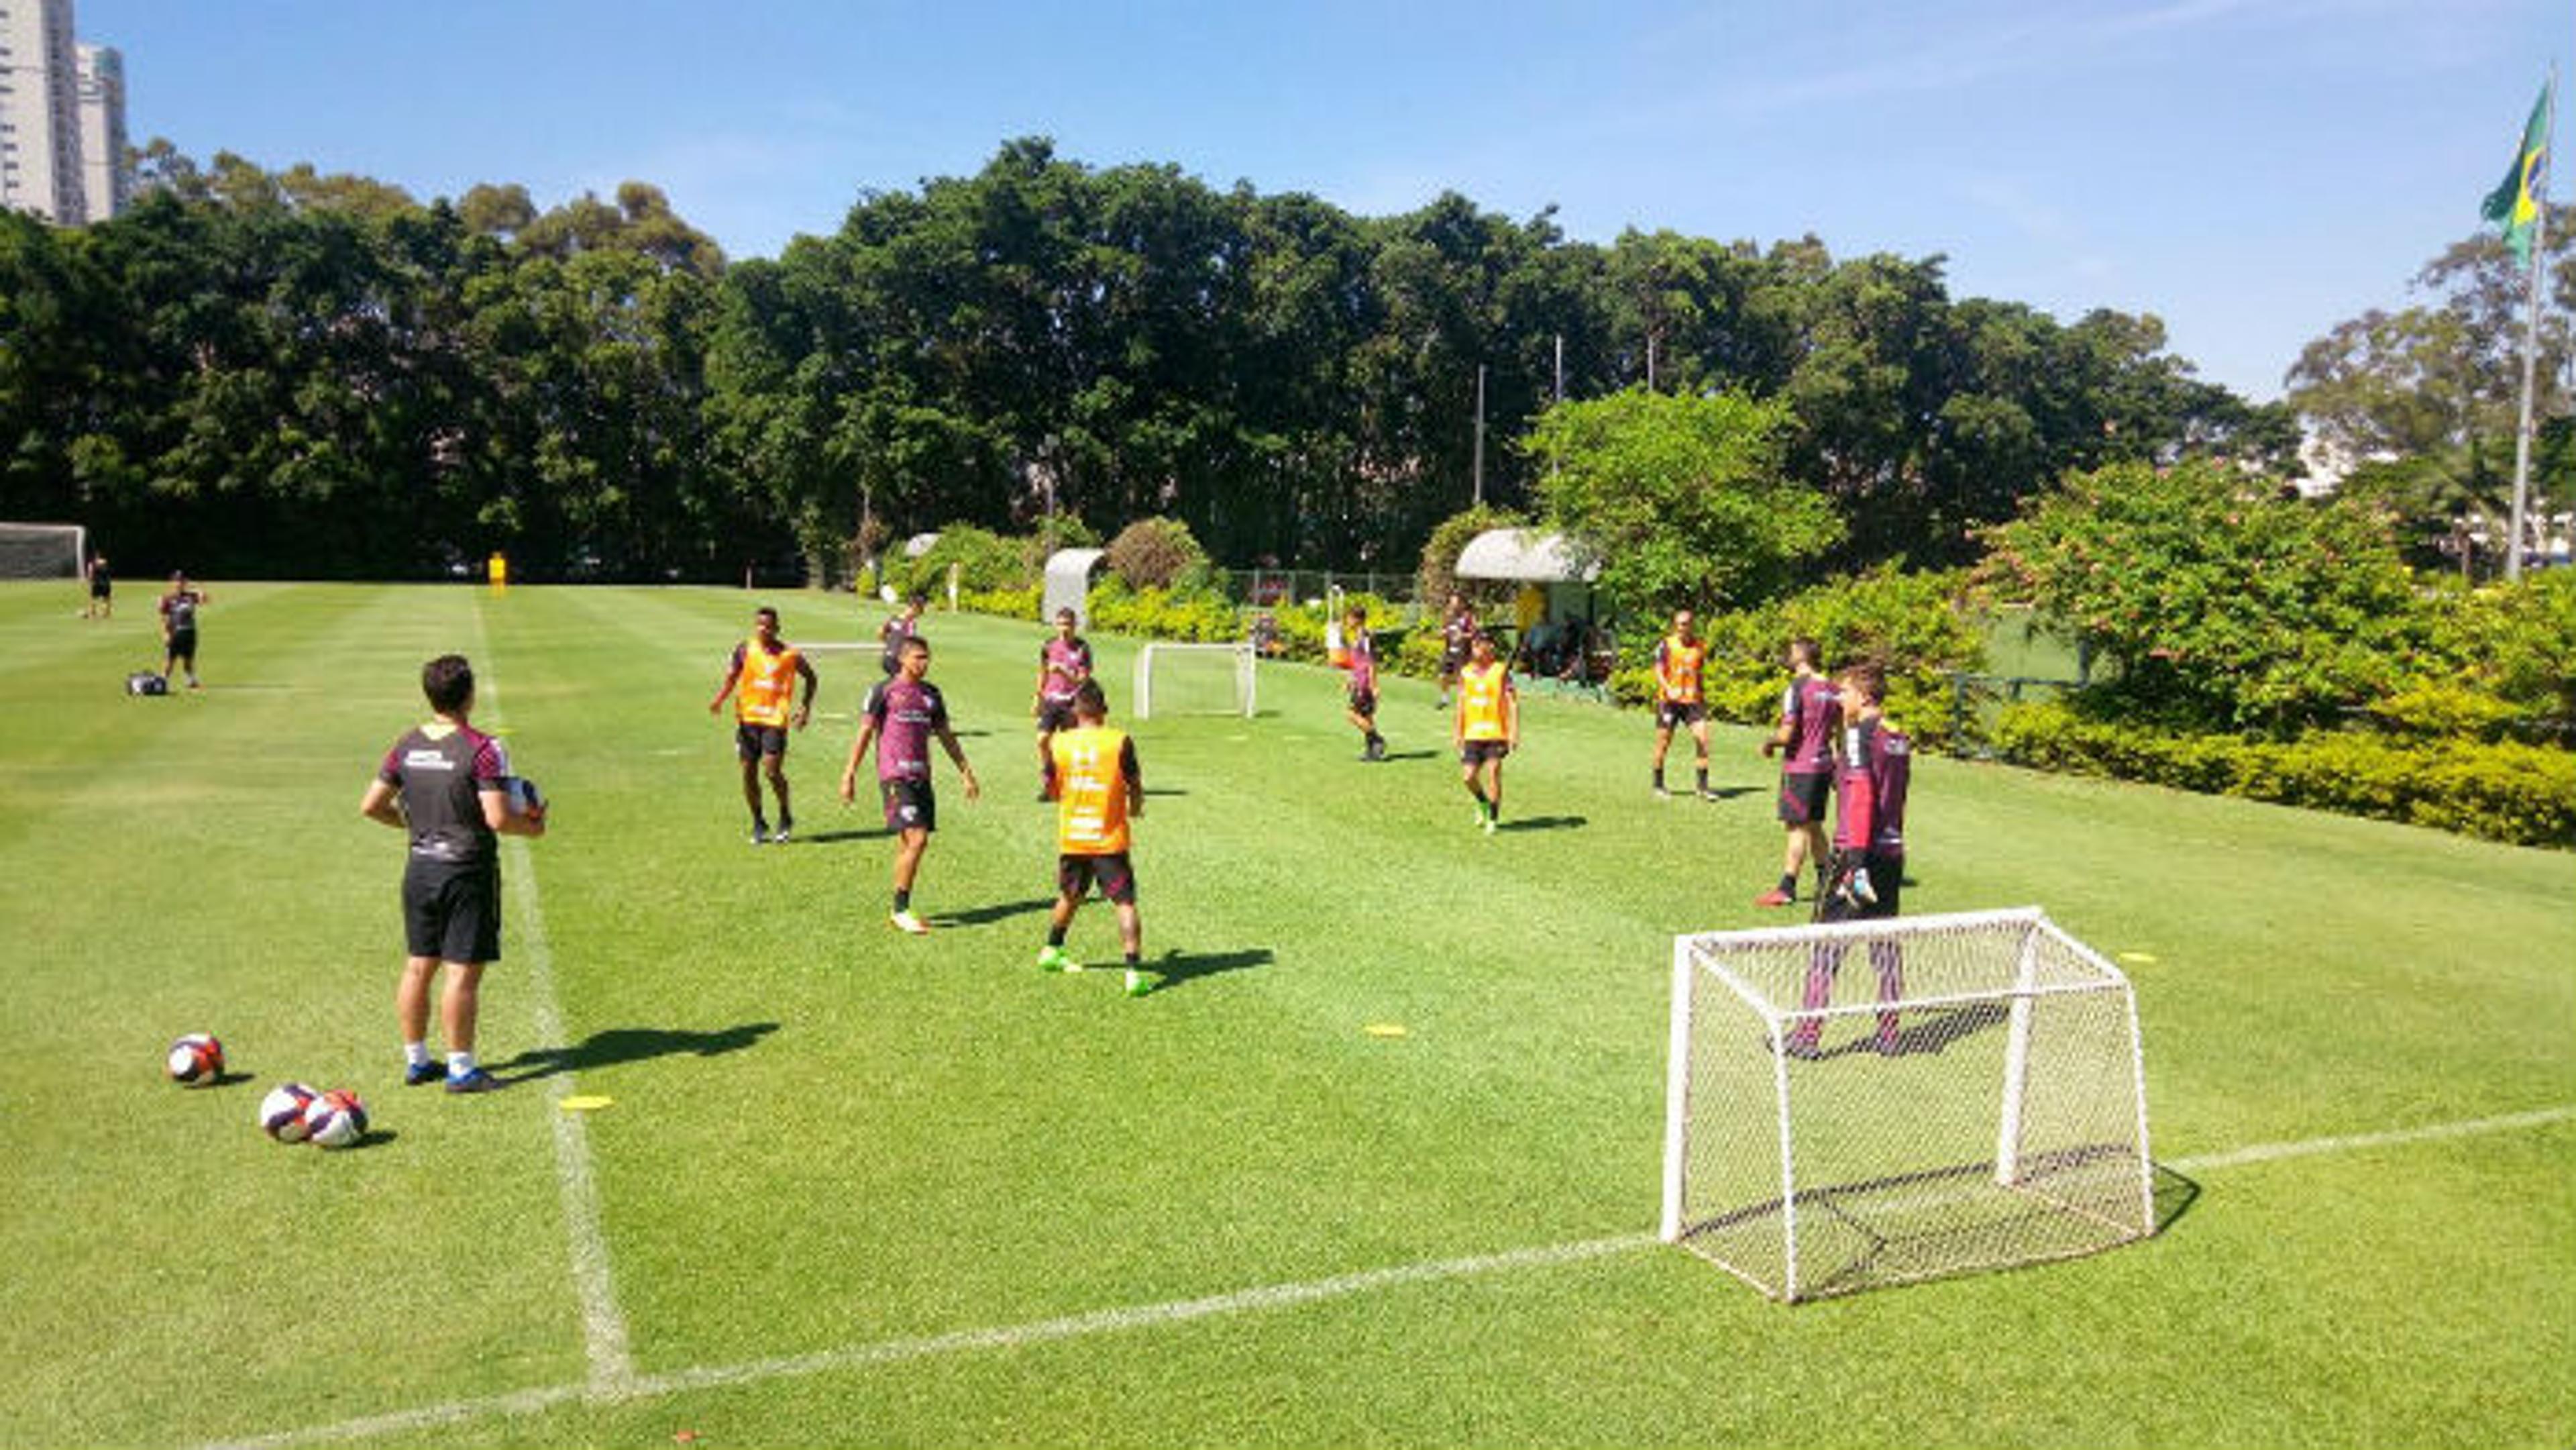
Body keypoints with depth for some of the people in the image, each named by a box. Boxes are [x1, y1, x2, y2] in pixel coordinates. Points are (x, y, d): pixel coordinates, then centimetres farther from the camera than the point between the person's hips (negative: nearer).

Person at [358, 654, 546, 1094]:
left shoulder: (407, 745, 3)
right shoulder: (483, 750, -16)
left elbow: (370, 806, 8)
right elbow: (497, 818, -21)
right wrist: (531, 826, -3)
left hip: (420, 868, 6)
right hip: (467, 872, -6)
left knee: (418, 966, 14)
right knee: (464, 972, -1)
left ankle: (416, 1061, 25)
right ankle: (461, 1069, 5)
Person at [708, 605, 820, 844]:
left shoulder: (790, 655, -1)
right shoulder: (745, 650, 3)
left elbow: (811, 678, 14)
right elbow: (731, 678, -5)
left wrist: (806, 707, 4)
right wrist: (719, 699, -24)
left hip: (775, 719, -3)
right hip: (747, 718, 3)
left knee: (773, 770, -13)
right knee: (749, 772, 5)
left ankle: (785, 817, 11)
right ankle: (758, 823, 22)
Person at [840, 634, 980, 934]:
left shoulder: (931, 693, 15)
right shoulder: (883, 691, -2)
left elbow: (946, 736, 22)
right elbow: (865, 733, -2)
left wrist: (966, 772, 20)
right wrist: (849, 774, -7)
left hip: (921, 777, 6)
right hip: (895, 777, -6)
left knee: (908, 843, 8)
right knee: (916, 839, -14)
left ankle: (900, 910, 17)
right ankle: (900, 911, -6)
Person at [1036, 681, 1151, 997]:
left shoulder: (1059, 743, -2)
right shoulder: (1120, 742, -9)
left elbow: (1052, 789, 10)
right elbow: (1135, 787, -3)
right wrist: (1135, 807, 18)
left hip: (1071, 839, 4)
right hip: (1109, 840, -4)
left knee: (1069, 898, 25)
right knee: (1125, 904, -3)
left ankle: (1051, 950, 42)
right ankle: (1134, 970, -13)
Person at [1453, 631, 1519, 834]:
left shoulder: (1501, 671, -4)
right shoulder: (1465, 673, 9)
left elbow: (1513, 703, -6)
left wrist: (1514, 732, -13)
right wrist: (1458, 733, 14)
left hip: (1496, 733, -4)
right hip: (1473, 734, 4)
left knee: (1494, 772, -10)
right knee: (1468, 776, -1)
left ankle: (1493, 819, 3)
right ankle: (1483, 803, 29)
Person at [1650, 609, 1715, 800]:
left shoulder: (1700, 647, 8)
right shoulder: (1666, 645, -4)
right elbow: (1659, 672, -11)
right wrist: (1669, 689, -28)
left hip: (1693, 700, 3)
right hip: (1669, 700, -3)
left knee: (1703, 739, -9)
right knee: (1663, 743, 4)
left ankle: (1703, 786, -1)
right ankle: (1658, 786, 19)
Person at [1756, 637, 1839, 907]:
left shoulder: (1797, 688, -16)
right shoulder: (1831, 688, 7)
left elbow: (1786, 734, -19)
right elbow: (1841, 729, 14)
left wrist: (1769, 743, -1)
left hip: (1800, 768, -7)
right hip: (1823, 765, 7)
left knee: (1797, 827, -4)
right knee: (1814, 825, 18)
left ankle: (1787, 888, -1)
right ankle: (1825, 879, 25)